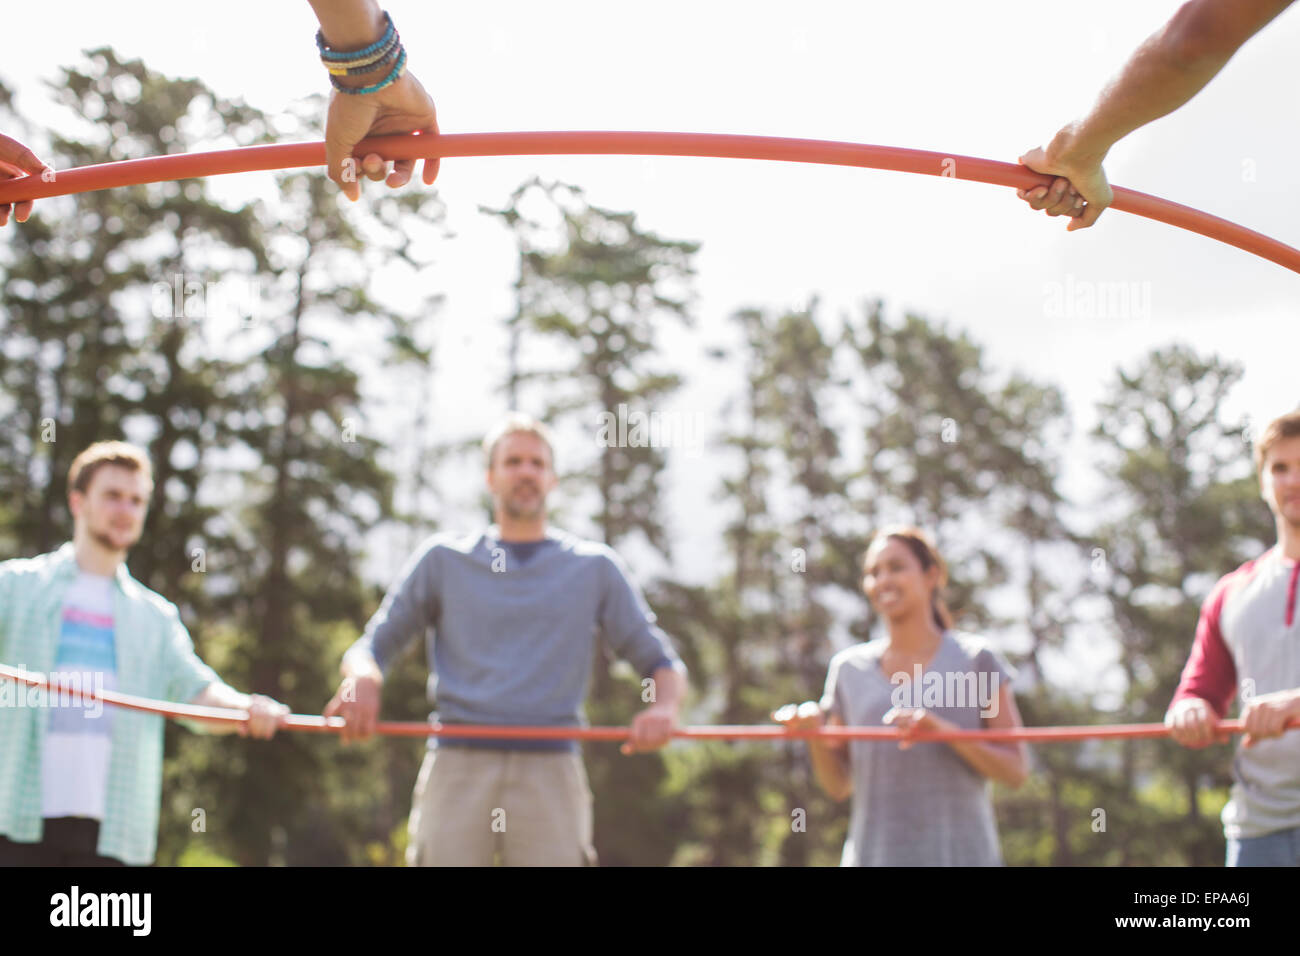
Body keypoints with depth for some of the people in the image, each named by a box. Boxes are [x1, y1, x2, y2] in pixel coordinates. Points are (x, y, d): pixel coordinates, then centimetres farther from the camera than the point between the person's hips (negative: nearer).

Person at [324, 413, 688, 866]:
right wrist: (362, 678, -10)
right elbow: (373, 646, 16)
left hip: (550, 771, 0)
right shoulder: (443, 559, 15)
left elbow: (662, 663, 15)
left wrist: (664, 708, -9)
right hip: (457, 766, 0)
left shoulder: (595, 568, 15)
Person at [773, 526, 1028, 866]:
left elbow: (1016, 771, -2)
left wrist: (948, 732, -17)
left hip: (960, 853, -2)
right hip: (874, 853, 2)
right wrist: (815, 734, -7)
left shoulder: (975, 658, 2)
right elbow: (838, 785, 12)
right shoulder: (849, 668, 9)